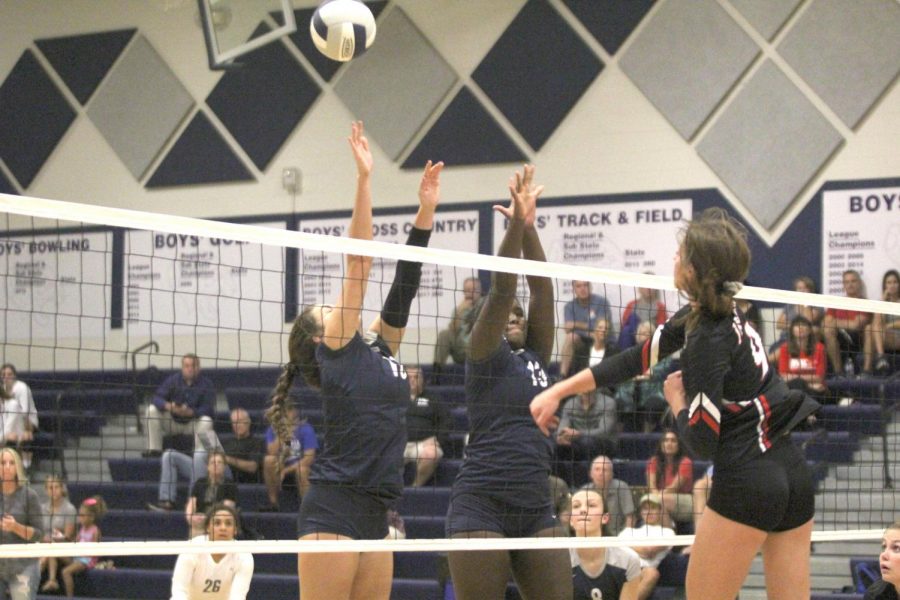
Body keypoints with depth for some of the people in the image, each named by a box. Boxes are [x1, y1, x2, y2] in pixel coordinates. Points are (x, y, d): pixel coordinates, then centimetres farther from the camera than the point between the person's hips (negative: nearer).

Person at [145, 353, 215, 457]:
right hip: (172, 421, 3)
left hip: (192, 424, -3)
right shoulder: (172, 380, -3)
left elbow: (208, 409, -18)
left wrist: (190, 412, -37)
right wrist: (168, 406, -35)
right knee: (152, 409, -18)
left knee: (206, 421, -33)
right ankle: (154, 449, -17)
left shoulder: (206, 384, -10)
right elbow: (157, 398, -12)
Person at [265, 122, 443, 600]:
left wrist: (427, 207, 13)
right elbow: (358, 261, -3)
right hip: (333, 510, -8)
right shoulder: (337, 348, 1)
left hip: (375, 515, 8)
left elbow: (405, 280, 17)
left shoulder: (380, 352, 19)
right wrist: (364, 179, -4)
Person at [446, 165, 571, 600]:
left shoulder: (535, 357, 17)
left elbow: (542, 289, 9)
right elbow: (501, 289, -9)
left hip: (535, 507, 6)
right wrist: (516, 223, -18)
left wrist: (529, 226, 1)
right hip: (481, 504, -6)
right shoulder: (485, 358, 3)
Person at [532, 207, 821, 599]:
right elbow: (637, 359, 17)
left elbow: (701, 442, -16)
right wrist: (559, 391, 18)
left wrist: (676, 398, 3)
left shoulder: (708, 340, -17)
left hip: (747, 482, -9)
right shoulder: (699, 317, 9)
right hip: (793, 475, 9)